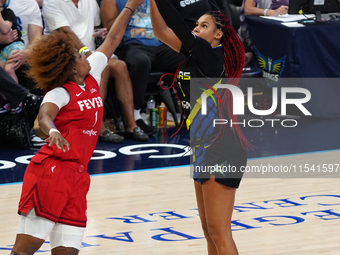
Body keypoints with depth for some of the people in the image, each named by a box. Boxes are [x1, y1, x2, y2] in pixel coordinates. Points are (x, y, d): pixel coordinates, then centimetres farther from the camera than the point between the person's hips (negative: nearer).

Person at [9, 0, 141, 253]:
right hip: (50, 172, -8)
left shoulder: (91, 78, 13)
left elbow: (112, 40, 22)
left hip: (77, 176, 8)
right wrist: (53, 131, -50)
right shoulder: (59, 93, -8)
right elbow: (44, 116, -28)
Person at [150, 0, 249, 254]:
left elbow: (179, 28, -22)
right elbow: (162, 31, 10)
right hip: (204, 148, 10)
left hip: (221, 151, -10)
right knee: (209, 231, 13)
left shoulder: (213, 57, -13)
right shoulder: (195, 55, 10)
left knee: (219, 233, -8)